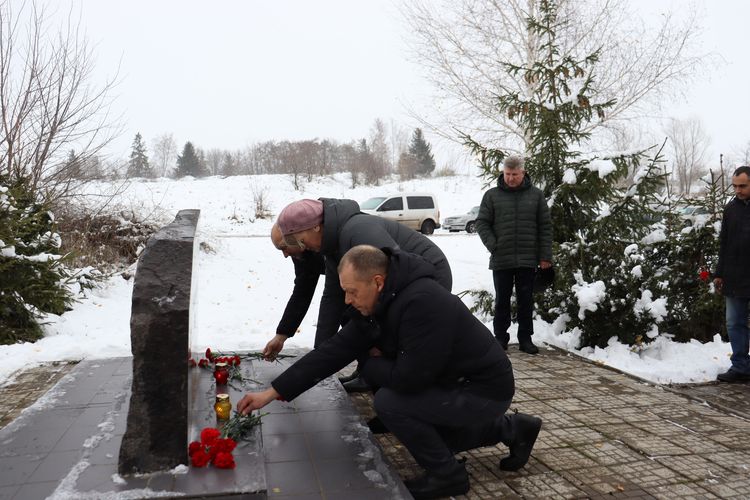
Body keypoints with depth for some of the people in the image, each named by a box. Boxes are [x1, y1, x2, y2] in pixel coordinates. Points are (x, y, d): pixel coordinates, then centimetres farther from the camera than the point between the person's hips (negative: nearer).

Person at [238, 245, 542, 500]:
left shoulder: (424, 303, -32)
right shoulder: (373, 307, -3)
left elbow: (409, 378, -32)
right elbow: (332, 352, -3)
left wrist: (369, 361, -10)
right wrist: (272, 392, -5)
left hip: (485, 390, -9)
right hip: (452, 384, 10)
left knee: (389, 402, -21)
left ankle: (446, 475, 0)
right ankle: (511, 429, 29)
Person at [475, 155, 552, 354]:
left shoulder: (536, 195, 5)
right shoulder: (492, 195, 3)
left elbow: (545, 227, 5)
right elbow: (482, 223, 3)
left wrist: (545, 256, 0)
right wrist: (493, 245, -10)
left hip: (528, 259, 1)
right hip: (501, 259, 0)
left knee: (526, 301, 8)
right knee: (502, 300, 8)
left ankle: (525, 338, 19)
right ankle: (500, 337, 19)